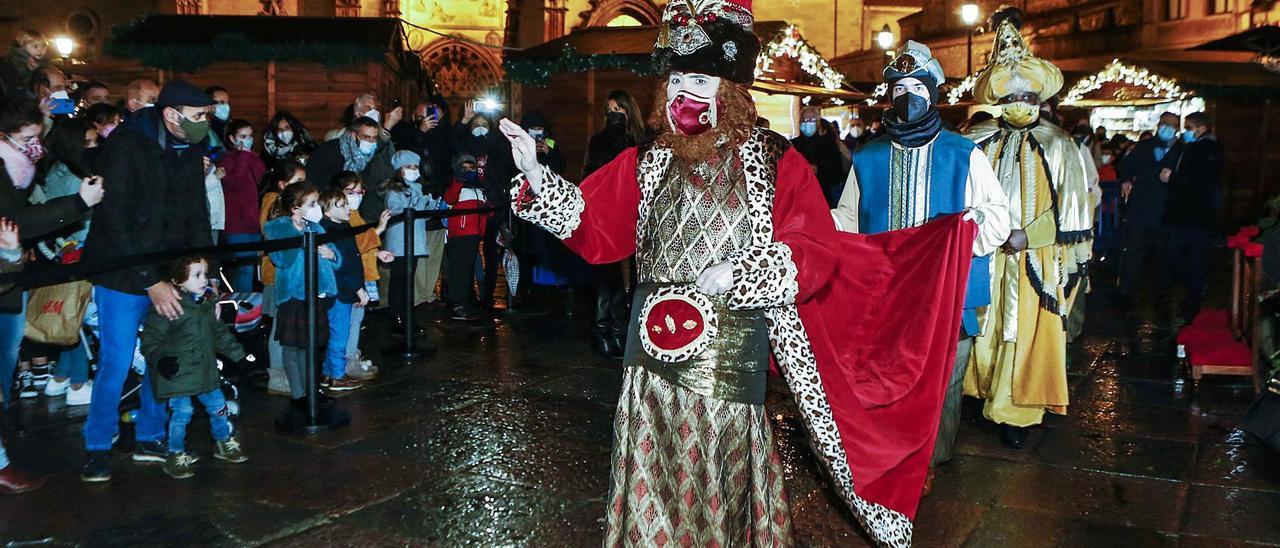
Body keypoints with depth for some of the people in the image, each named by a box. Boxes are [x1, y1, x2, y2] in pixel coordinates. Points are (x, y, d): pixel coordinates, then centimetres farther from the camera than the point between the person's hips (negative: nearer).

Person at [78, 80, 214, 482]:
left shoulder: (190, 151, 4)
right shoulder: (126, 146, -16)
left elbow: (197, 218, 7)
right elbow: (115, 221, -20)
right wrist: (150, 282, -23)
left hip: (168, 274, 6)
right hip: (122, 276, -6)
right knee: (116, 364, -1)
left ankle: (149, 438, 25)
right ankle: (98, 448, 17)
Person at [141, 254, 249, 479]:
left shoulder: (207, 304, 8)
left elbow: (220, 334, 20)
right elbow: (150, 340, -13)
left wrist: (239, 355, 20)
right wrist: (160, 360, -26)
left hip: (206, 370, 7)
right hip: (178, 372, -7)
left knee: (218, 405, 14)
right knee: (181, 412, -4)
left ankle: (224, 443, 34)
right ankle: (176, 455, 13)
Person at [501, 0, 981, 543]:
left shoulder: (774, 162, -3)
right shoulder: (650, 162, 8)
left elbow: (818, 250, -8)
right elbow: (596, 227, 6)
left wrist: (739, 271, -20)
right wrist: (537, 176, -5)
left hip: (727, 357, -3)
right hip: (656, 351, 4)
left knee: (718, 484, 6)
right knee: (655, 480, 11)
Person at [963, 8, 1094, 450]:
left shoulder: (1058, 147, 0)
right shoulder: (978, 143, 4)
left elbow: (1070, 208, -4)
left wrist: (1028, 235, -15)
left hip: (1037, 263, -1)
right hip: (985, 260, 2)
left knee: (1027, 335, 1)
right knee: (987, 331, 7)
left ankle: (1014, 412, 9)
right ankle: (987, 394, 23)